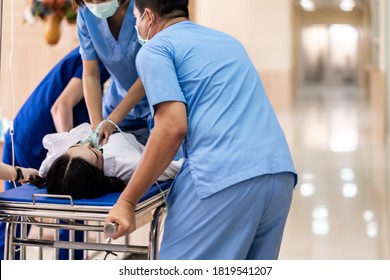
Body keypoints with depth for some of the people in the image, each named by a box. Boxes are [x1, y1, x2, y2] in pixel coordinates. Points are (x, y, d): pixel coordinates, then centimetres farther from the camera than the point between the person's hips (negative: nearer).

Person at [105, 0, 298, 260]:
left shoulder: (155, 47, 7)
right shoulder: (229, 41, 29)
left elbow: (173, 127, -8)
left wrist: (127, 201, -5)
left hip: (222, 178, -8)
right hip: (280, 173, 8)